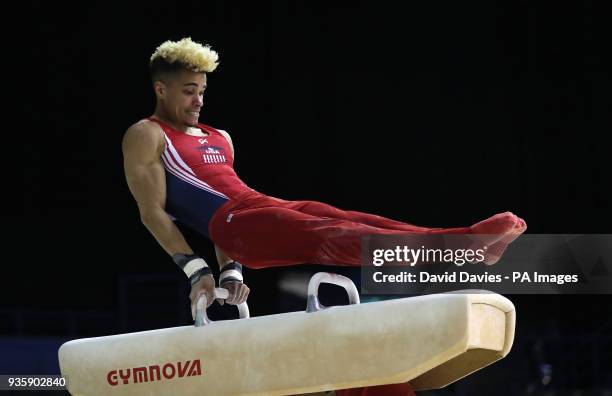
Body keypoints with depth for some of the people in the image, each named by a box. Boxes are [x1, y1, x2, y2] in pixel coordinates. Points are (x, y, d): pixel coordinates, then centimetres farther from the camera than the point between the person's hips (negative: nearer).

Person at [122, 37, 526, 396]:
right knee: (330, 237, -28)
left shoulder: (219, 139, 30)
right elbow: (153, 211, -2)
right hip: (238, 223, -8)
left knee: (354, 222, -14)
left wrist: (231, 270, 19)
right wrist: (196, 268, -10)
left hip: (272, 207, 8)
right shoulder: (146, 137, 7)